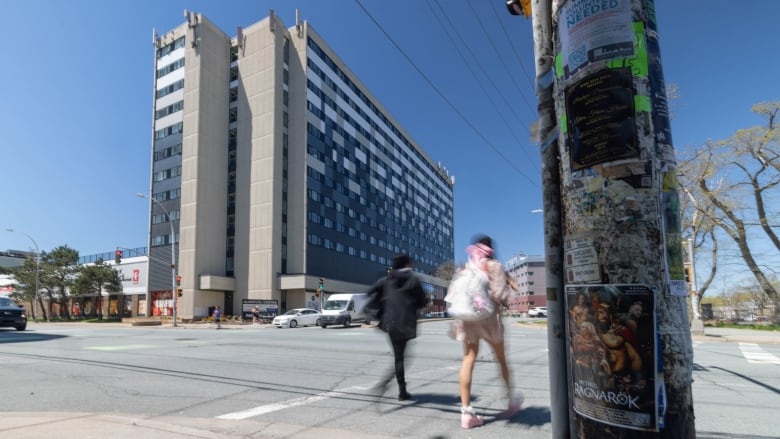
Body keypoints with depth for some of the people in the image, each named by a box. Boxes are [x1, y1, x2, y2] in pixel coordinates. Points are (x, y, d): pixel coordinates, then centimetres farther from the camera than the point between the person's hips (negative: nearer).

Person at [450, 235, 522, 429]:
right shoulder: (494, 266, -2)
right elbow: (500, 295, -10)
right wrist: (509, 285, 8)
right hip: (488, 316, -3)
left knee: (469, 360, 1)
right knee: (501, 359, 15)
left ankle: (466, 412, -3)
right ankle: (512, 399, 33)